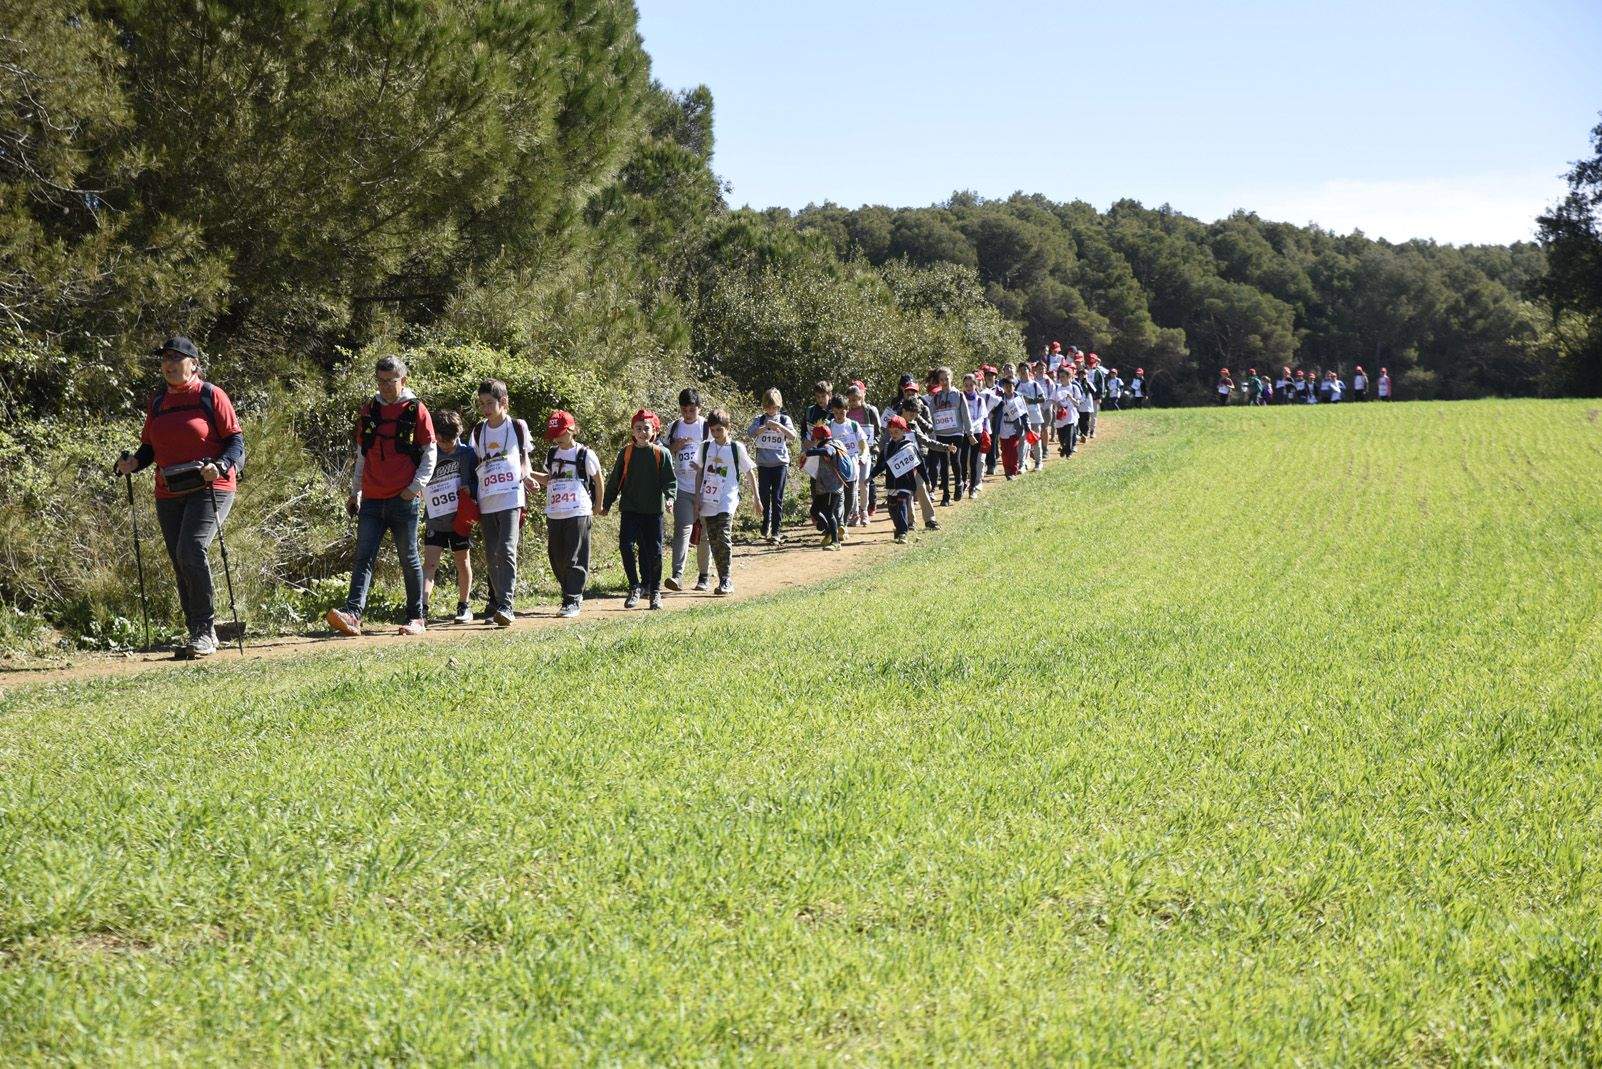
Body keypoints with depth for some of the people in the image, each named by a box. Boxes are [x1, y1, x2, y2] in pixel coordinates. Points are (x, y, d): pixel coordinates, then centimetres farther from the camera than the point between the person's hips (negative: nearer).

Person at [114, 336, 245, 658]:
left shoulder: (211, 395, -2)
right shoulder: (157, 401, 14)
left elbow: (236, 440, -4)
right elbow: (150, 446, 21)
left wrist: (221, 466, -22)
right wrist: (133, 462, 0)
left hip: (210, 489, -6)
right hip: (169, 495, 6)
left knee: (191, 551, -22)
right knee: (181, 566, 7)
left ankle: (205, 631, -14)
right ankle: (196, 634, 16)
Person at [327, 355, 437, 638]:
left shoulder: (415, 410, 0)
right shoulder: (368, 412, 13)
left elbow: (430, 452, 1)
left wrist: (417, 485, -10)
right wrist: (354, 492, 16)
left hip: (404, 499, -4)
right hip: (371, 500, 4)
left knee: (409, 559, 4)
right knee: (364, 558, -6)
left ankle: (416, 618, 12)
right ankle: (352, 614, -16)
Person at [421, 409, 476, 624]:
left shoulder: (467, 453, -3)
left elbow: (479, 481, 5)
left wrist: (470, 490, -15)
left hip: (460, 518, 0)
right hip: (435, 519, 0)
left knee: (462, 562, 12)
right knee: (429, 563, -9)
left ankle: (463, 606, 26)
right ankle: (422, 608, -17)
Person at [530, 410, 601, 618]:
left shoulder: (585, 454, -4)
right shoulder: (551, 454, 12)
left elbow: (598, 480, 5)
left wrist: (598, 507, 9)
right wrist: (529, 473, 7)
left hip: (578, 513, -6)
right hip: (554, 514, 6)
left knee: (574, 559, -7)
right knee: (556, 558, 8)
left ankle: (572, 601, -5)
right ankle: (574, 595, 21)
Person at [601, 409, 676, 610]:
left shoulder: (661, 454, 0)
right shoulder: (626, 453, 5)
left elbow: (670, 480, -3)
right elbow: (614, 480, 11)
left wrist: (669, 497, -22)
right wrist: (606, 503, 11)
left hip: (653, 510, -1)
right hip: (630, 508, 1)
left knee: (653, 551, 3)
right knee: (626, 545, -14)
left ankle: (654, 591, 16)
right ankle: (635, 587, -1)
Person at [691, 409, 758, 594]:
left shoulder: (736, 448, -2)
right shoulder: (705, 447, 8)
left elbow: (749, 474, 5)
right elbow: (699, 473, 15)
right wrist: (697, 498, 7)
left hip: (726, 502, -4)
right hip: (708, 501, 4)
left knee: (724, 538, -18)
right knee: (713, 541, 4)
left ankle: (726, 580, -15)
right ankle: (723, 580, 12)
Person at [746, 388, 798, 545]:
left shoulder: (784, 419, 2)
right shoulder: (759, 420, 5)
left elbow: (794, 437, -12)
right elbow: (749, 434, -11)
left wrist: (779, 426, -25)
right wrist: (765, 427, -24)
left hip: (780, 463, -2)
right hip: (763, 464, 2)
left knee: (777, 498, -4)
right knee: (764, 496, 8)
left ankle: (776, 531, -2)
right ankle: (766, 523, 31)